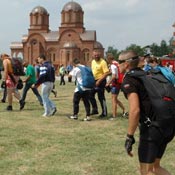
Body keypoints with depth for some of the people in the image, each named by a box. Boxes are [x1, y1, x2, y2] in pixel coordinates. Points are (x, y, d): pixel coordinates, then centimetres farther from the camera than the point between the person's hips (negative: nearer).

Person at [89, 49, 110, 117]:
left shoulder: (102, 62, -16)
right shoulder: (93, 61, 9)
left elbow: (106, 73, -21)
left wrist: (99, 81, -24)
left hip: (101, 81, -8)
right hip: (94, 81, 8)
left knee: (101, 97, -2)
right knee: (91, 95, 13)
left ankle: (104, 113, 10)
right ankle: (95, 110, 27)